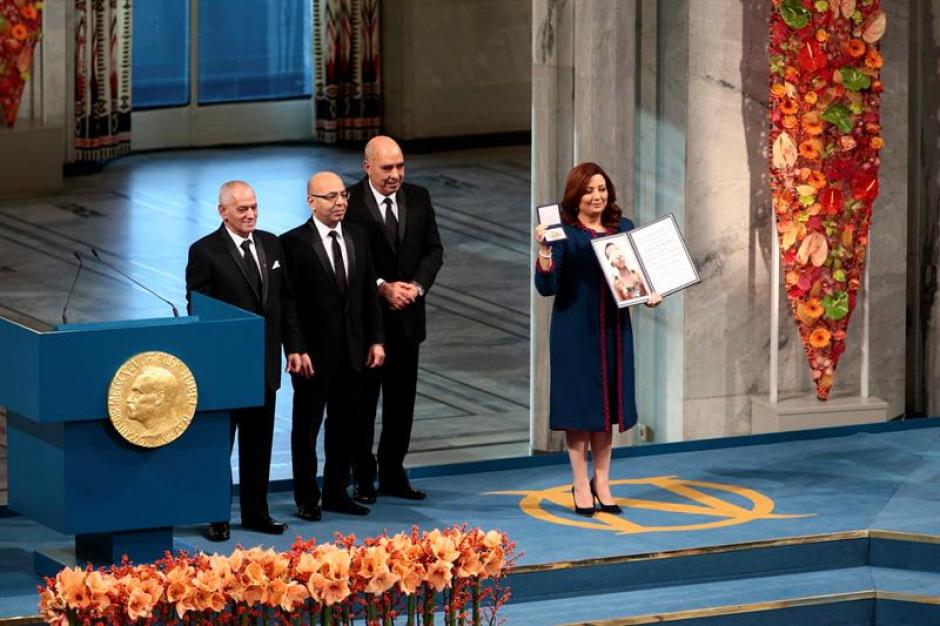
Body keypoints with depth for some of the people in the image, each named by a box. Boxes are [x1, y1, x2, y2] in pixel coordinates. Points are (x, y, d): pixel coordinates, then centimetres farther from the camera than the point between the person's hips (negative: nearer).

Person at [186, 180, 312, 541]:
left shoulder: (271, 245, 8)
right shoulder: (205, 252, -10)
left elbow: (285, 300, 13)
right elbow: (197, 311, -11)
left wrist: (293, 347, 8)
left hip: (264, 362, 5)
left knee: (259, 443, 12)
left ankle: (256, 512, 21)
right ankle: (216, 517, 11)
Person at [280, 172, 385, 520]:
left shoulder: (357, 237, 7)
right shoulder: (293, 243, -11)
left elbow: (369, 293, 11)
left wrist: (375, 340, 6)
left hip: (352, 350, 5)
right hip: (314, 351, -5)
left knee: (344, 425, 12)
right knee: (307, 426, 6)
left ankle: (336, 493, 23)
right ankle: (306, 498, 15)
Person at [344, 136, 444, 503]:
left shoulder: (418, 198, 6)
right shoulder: (350, 202, -10)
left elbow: (434, 249, 6)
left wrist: (416, 286, -11)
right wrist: (382, 287, -20)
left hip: (406, 314, 5)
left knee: (402, 400, 10)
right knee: (363, 399, 2)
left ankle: (393, 473, 20)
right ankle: (363, 478, 9)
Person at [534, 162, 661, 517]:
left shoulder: (623, 229, 7)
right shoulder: (565, 233, -7)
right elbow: (547, 287, -13)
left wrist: (650, 294, -3)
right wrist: (544, 250, -27)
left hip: (613, 329, 5)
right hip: (576, 331, -5)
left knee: (608, 403, 9)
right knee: (579, 404, -1)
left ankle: (601, 482, 19)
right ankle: (581, 486, 6)